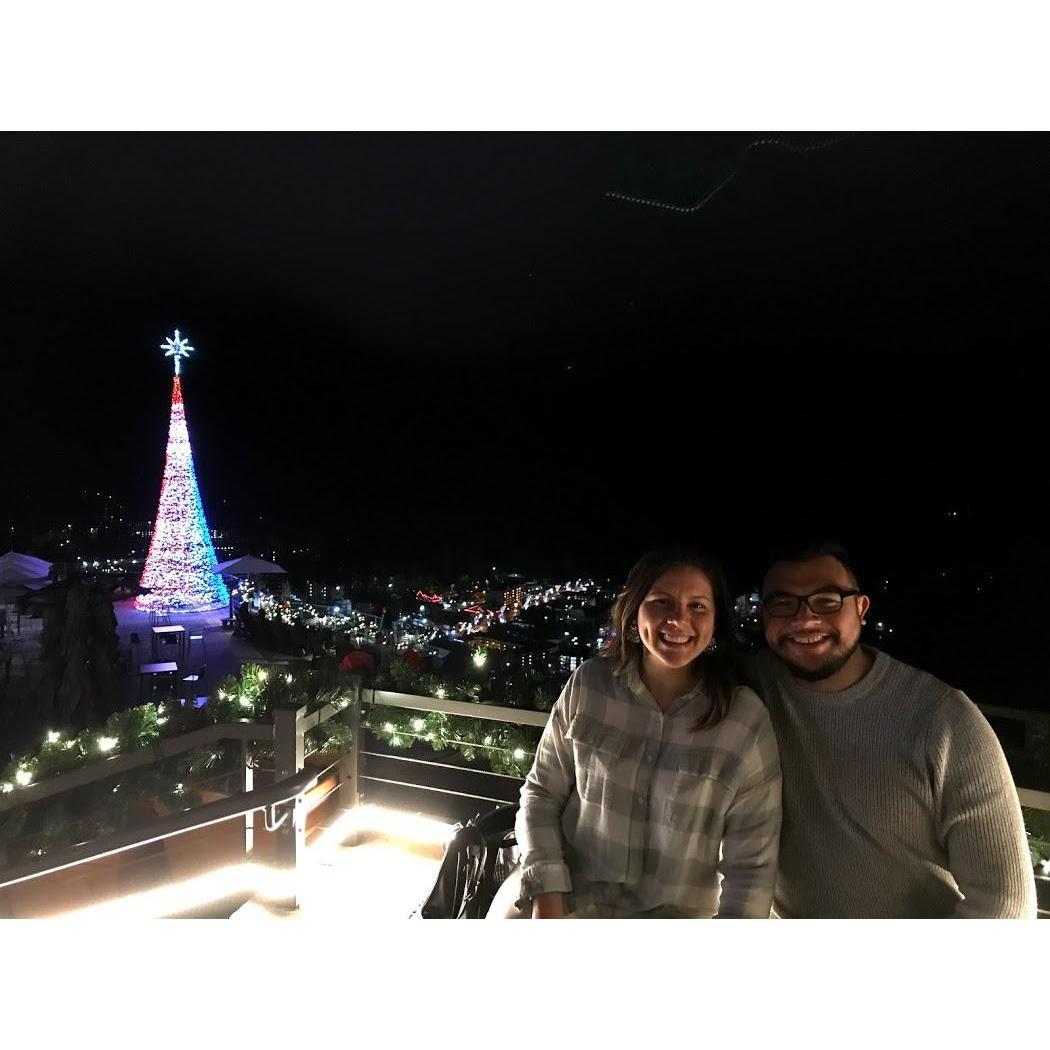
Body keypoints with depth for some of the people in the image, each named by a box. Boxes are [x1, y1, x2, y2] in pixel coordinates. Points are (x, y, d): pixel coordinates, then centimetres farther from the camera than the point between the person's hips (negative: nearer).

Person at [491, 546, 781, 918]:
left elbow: (751, 864, -7)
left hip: (671, 913, 0)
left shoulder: (747, 719, -13)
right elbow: (541, 792, -2)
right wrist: (546, 896, -10)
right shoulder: (587, 685, -10)